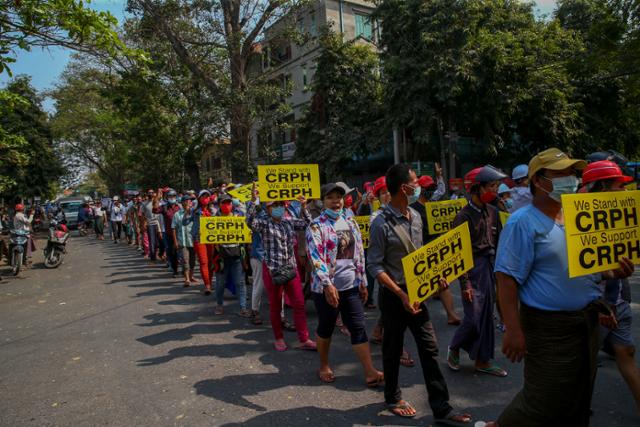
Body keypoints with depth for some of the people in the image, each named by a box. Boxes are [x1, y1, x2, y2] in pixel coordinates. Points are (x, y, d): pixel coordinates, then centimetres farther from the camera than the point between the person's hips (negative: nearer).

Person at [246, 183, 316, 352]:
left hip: (291, 268, 5)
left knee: (299, 304, 3)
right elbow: (250, 221, -24)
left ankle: (304, 340, 11)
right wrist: (253, 200, -33)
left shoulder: (289, 222, 9)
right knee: (275, 306, 9)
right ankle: (279, 339, 25)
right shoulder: (264, 223, -6)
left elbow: (307, 224, 17)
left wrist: (303, 207, 5)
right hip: (272, 270, -4)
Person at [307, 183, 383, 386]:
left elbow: (359, 253, 12)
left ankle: (370, 372, 9)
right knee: (326, 328, 11)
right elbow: (316, 257, -18)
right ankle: (324, 366, 31)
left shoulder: (350, 222, 8)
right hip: (326, 287, -4)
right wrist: (327, 284, -25)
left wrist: (363, 281, 10)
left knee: (358, 327, 4)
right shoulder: (316, 226, -9)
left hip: (351, 285, 4)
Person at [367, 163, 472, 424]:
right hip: (394, 296, -6)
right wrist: (401, 294, -23)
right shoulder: (382, 224, -18)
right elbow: (375, 267, -17)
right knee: (393, 349, 11)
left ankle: (441, 408, 17)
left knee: (429, 348, 7)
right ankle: (393, 399, 33)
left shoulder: (415, 217, 4)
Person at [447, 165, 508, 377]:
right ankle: (454, 348, 22)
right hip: (473, 268, -6)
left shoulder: (492, 212, 7)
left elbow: (498, 242, 13)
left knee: (487, 316, 12)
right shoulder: (464, 216, -12)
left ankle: (483, 360, 24)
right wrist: (465, 283, -14)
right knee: (474, 317, -4)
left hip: (490, 267, 7)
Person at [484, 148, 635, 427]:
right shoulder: (523, 223, -16)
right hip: (550, 327, -8)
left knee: (579, 403, 19)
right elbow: (508, 278, -21)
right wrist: (514, 330, -25)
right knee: (545, 403, 0)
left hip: (587, 321, 8)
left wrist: (611, 272, -2)